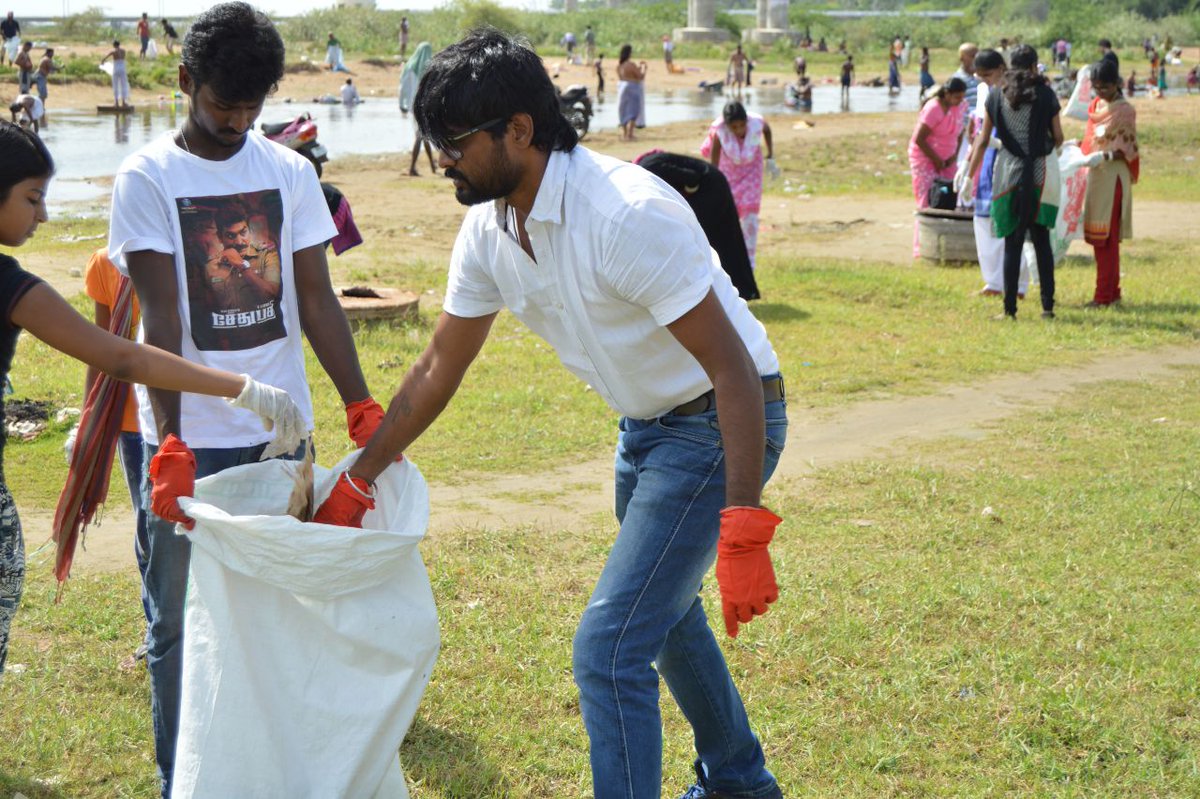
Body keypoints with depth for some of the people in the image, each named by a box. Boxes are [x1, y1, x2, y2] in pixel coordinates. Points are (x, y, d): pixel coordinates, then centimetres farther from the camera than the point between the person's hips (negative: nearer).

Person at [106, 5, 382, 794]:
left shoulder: (290, 172, 4)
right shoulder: (147, 178, -6)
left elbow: (317, 299, 3)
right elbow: (160, 318, -13)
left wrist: (363, 408, -6)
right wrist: (168, 442, -21)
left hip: (282, 431, 3)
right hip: (189, 439, -3)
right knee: (181, 623, 5)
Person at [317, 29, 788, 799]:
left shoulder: (627, 213, -30)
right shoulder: (490, 229, -4)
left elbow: (731, 366, -30)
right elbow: (438, 369, 8)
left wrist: (743, 533, -33)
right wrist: (355, 483, 9)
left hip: (722, 423, -9)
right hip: (647, 422, 9)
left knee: (609, 648, -13)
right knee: (664, 615, 26)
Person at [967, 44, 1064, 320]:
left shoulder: (997, 96, 3)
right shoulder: (1045, 95, -1)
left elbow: (982, 141, 3)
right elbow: (1058, 139, 1)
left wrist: (970, 176, 9)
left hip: (1009, 171, 0)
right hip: (1041, 172, 0)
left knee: (1012, 243, 4)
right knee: (1041, 240, 9)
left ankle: (1010, 308, 2)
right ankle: (1047, 305, 6)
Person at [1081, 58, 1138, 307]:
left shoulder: (1125, 111, -10)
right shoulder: (1096, 106, 12)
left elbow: (1127, 149, -12)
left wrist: (1107, 156, -28)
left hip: (1112, 177, -8)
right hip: (1095, 175, 8)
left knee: (1106, 237, -8)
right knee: (1098, 236, 10)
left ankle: (1105, 294, -5)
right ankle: (1112, 291, 19)